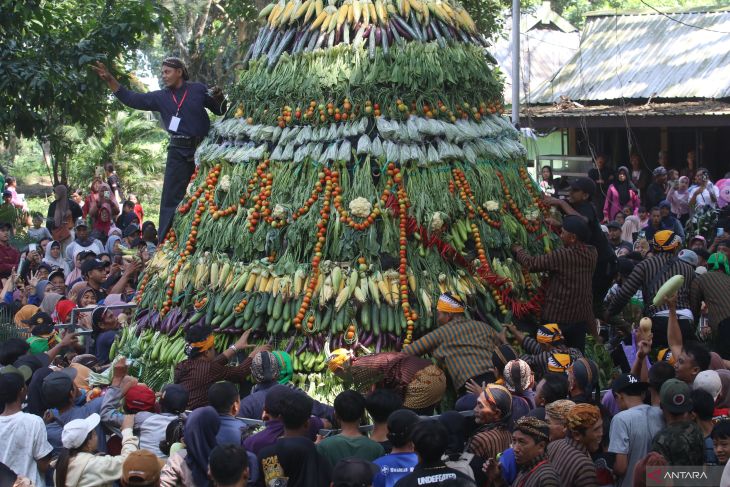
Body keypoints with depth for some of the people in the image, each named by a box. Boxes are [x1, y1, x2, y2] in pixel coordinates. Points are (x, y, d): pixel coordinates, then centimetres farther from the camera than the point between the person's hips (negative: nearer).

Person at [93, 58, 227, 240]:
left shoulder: (198, 89, 3)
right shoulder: (161, 97, 8)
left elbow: (220, 110, 10)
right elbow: (131, 99, 5)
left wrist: (218, 97, -12)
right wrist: (110, 80, -3)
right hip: (179, 151, 2)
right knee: (171, 198, -2)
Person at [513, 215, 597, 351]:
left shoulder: (561, 256, -22)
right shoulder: (592, 253, -2)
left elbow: (531, 263, -16)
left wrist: (518, 250, 3)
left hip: (557, 318, -6)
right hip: (581, 318, 6)